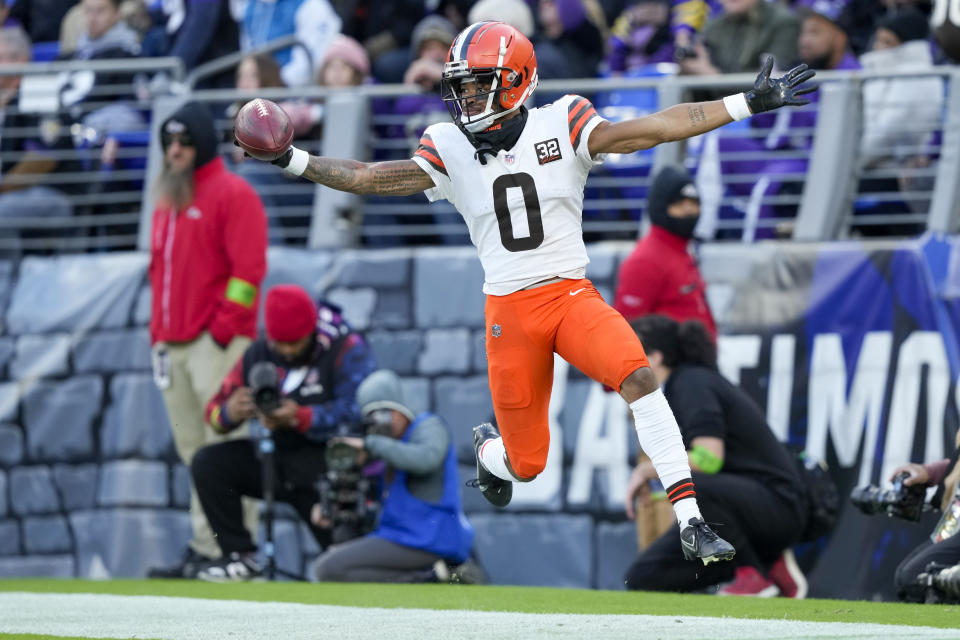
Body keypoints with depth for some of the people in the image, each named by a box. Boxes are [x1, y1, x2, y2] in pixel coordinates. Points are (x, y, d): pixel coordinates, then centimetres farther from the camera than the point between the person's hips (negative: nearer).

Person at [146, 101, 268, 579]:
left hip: (217, 342, -8)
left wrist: (224, 329, -15)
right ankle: (204, 548, 9)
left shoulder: (232, 194, -5)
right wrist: (158, 330, 17)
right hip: (172, 341, 8)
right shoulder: (167, 199, 21)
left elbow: (248, 268, -11)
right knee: (194, 453, 7)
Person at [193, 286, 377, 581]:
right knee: (208, 464, -10)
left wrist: (300, 418, -36)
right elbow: (215, 411, 3)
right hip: (280, 457, 6)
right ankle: (240, 556, -3)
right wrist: (230, 413, -22)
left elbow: (357, 411, -25)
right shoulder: (258, 355, 5)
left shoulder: (347, 349, -11)